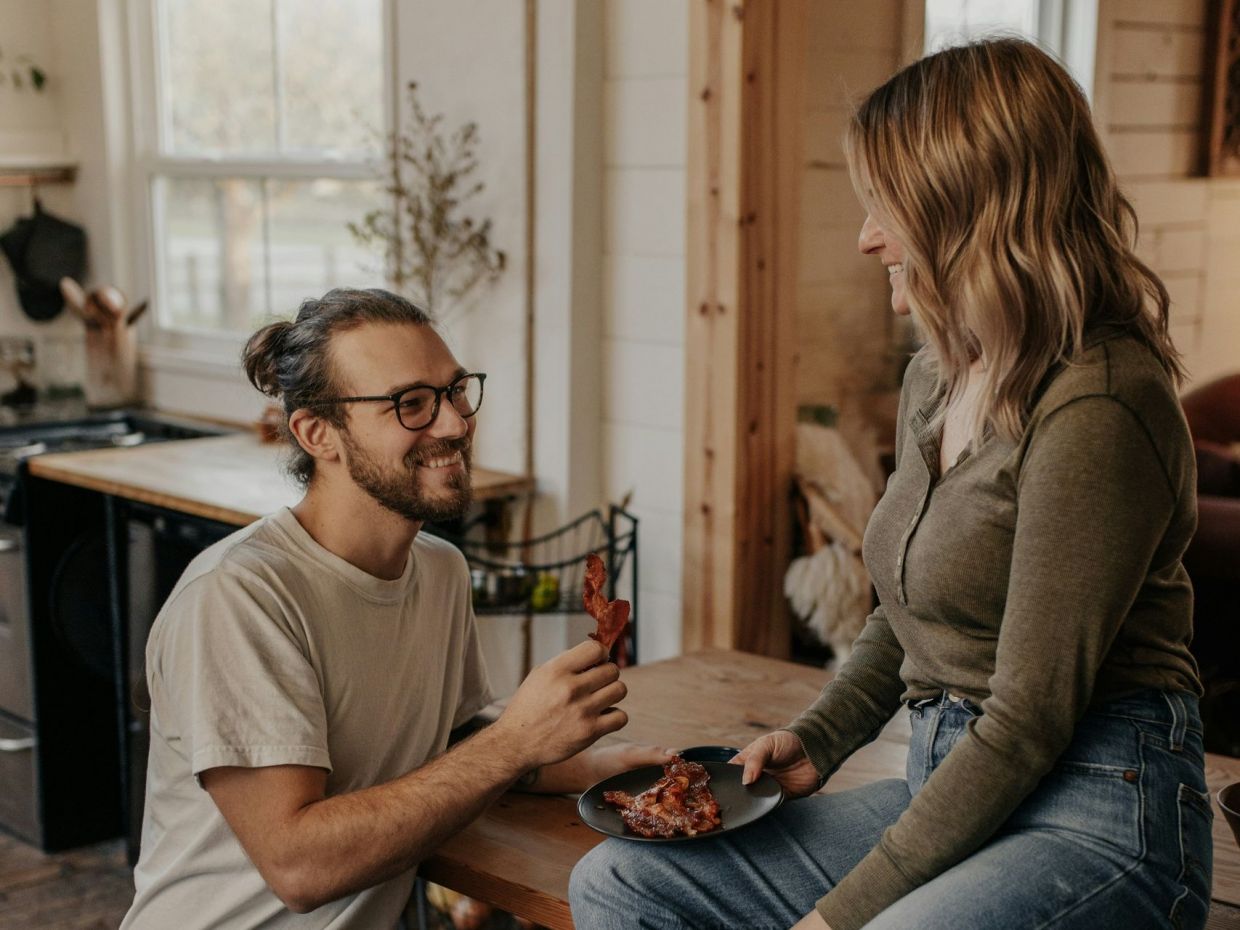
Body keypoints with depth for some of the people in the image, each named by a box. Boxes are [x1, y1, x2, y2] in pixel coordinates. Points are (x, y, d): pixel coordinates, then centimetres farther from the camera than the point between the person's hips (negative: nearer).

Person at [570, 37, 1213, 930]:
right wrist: (815, 740, 6)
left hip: (1097, 818, -9)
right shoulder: (935, 380, 10)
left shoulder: (1096, 406, -19)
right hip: (948, 787, 9)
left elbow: (1028, 722, -20)